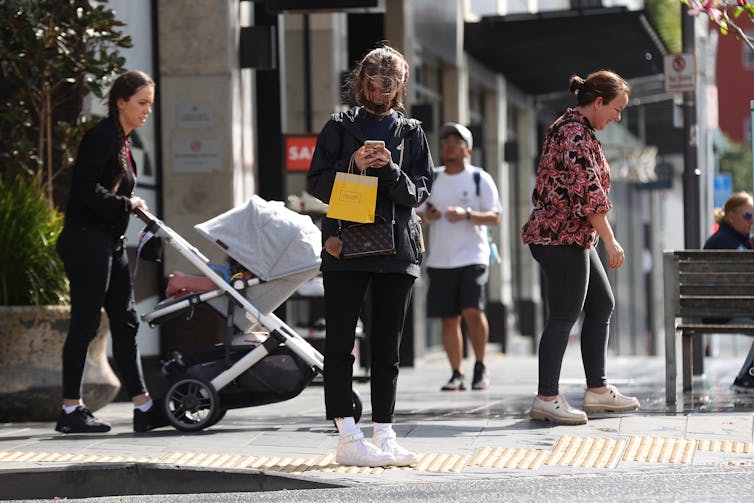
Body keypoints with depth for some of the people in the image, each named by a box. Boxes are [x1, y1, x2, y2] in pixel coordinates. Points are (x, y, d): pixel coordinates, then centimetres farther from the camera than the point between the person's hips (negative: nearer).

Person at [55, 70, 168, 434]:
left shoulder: (122, 141, 16)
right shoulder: (102, 137, -14)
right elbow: (86, 189, -23)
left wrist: (130, 205, 7)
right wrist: (127, 205, -13)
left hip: (110, 243, 10)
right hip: (86, 242, -10)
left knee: (125, 322, 8)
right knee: (85, 323, -5)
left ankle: (143, 407, 8)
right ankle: (71, 411, 1)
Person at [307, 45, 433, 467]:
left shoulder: (412, 133, 13)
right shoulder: (340, 127, 9)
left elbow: (420, 191, 5)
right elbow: (317, 183, 3)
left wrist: (390, 171, -13)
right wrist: (353, 167, -13)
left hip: (397, 249, 2)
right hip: (345, 244, -2)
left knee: (387, 349, 6)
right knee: (340, 344, -8)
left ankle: (384, 436, 11)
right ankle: (348, 438, -9)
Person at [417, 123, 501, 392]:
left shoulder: (480, 179, 2)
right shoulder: (432, 179, 13)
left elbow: (495, 217, -3)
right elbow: (419, 215, 18)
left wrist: (467, 214, -19)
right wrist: (427, 216, -5)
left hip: (472, 256, -4)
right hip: (440, 259, 4)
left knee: (472, 311, -18)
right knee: (449, 318, 3)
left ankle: (480, 367, 0)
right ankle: (457, 374, 10)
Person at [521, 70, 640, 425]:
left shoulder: (571, 128, 18)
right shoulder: (575, 131, -16)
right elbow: (587, 188, -22)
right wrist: (610, 239, -21)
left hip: (572, 237, 11)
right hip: (562, 236, -11)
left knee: (602, 305, 14)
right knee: (564, 316, -8)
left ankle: (597, 390, 18)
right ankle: (546, 399, -6)